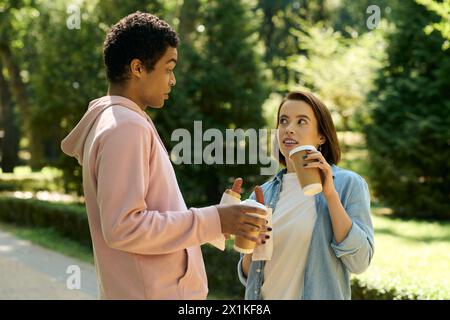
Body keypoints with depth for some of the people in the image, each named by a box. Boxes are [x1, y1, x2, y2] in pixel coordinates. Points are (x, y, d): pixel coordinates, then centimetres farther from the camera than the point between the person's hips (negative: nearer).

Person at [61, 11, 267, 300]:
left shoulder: (118, 121, 13)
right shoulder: (126, 128, -17)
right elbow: (122, 227, -23)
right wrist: (211, 221, -20)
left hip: (163, 288, 9)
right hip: (155, 292, -9)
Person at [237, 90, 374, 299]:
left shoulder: (349, 184, -7)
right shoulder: (263, 194, 2)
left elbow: (359, 262, -18)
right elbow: (248, 276, 8)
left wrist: (330, 195, -21)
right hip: (265, 295, 3)